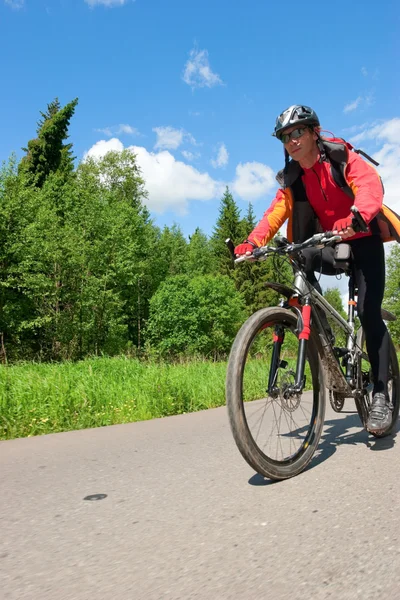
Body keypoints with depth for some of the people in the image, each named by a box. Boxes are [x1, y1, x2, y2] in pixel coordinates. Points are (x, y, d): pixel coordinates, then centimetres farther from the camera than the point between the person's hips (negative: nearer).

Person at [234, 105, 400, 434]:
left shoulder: (343, 156, -13)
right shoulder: (292, 178, 0)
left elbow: (370, 185, -30)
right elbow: (276, 212, -12)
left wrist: (355, 217, -52)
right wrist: (253, 241, -31)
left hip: (363, 241, -4)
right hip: (329, 246, 4)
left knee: (368, 311, -17)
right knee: (301, 258, -28)